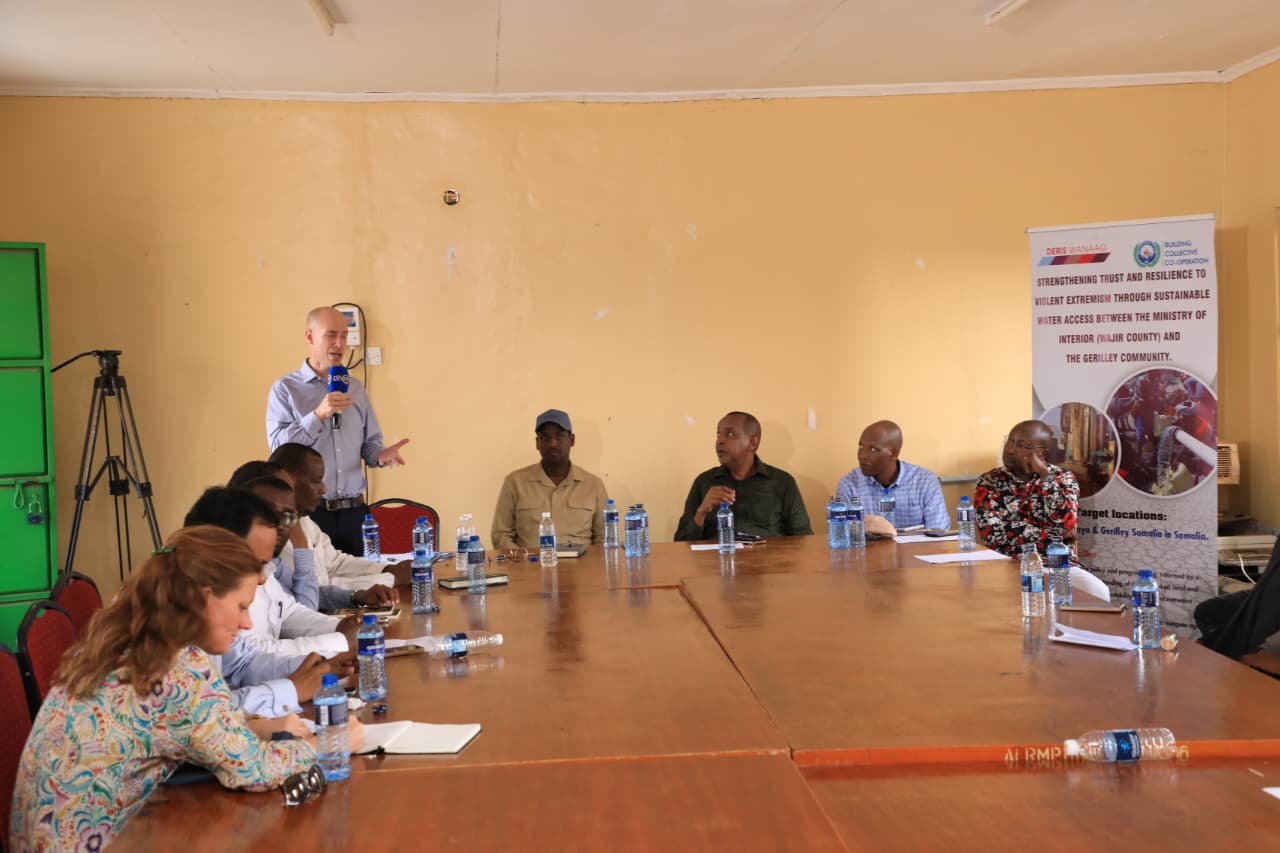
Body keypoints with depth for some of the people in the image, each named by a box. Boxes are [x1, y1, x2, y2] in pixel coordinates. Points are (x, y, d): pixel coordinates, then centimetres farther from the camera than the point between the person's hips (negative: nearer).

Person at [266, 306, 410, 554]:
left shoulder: (355, 388, 14)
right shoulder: (285, 389, 0)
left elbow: (370, 441, 16)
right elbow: (278, 444, -11)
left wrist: (380, 456, -7)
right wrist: (319, 415, -21)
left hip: (354, 512, 4)